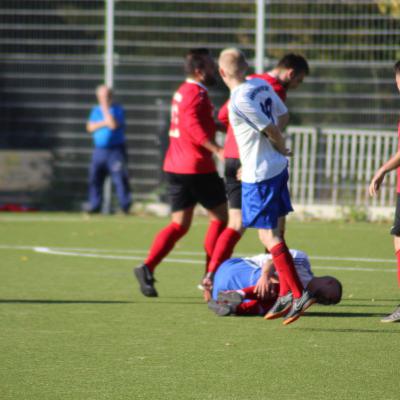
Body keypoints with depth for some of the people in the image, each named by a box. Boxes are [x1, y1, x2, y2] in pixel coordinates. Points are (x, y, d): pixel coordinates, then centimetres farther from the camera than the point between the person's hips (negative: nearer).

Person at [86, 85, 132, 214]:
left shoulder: (117, 110, -3)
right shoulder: (96, 110, 14)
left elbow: (113, 125, -19)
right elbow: (90, 127, 3)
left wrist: (105, 107, -14)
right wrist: (104, 123, -11)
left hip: (116, 150, -5)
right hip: (99, 150, 5)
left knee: (120, 178, -10)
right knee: (95, 178, 3)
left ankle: (126, 206, -8)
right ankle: (94, 206, 10)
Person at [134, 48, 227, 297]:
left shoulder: (184, 91, 17)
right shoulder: (196, 93, -12)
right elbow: (192, 125, -28)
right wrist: (217, 150, -33)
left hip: (175, 166, 9)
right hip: (196, 167, -9)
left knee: (179, 225, 6)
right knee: (220, 217, 6)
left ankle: (148, 268, -11)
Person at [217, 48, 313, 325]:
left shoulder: (240, 100, -20)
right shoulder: (262, 85, 4)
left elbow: (271, 129, -15)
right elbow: (283, 115, 16)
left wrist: (281, 149, 5)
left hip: (259, 175, -9)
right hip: (278, 168, 9)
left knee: (269, 236, -6)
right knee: (276, 234, 14)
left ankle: (299, 294, -10)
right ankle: (286, 292, 16)